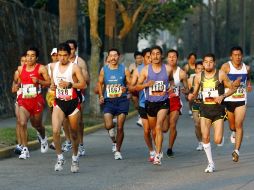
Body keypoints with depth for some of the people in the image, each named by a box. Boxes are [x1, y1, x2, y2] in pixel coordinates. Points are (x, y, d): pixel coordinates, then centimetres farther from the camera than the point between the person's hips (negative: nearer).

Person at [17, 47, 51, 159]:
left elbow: (49, 83, -5)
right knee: (22, 123, -20)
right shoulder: (20, 69, 7)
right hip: (24, 100, 2)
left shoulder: (41, 68, -5)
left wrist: (38, 81, -19)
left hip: (37, 100, -2)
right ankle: (25, 149, -16)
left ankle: (43, 138, 51)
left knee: (37, 125, 15)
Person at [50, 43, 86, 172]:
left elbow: (83, 84, -12)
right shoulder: (53, 66, 6)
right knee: (55, 131, -18)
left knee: (74, 134, 10)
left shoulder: (74, 67, -8)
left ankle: (75, 158, 30)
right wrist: (52, 86, 1)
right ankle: (60, 158, -4)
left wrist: (69, 84, -24)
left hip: (73, 103, -2)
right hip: (59, 103, 2)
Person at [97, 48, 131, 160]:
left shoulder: (124, 70, 2)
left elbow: (130, 84, 6)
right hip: (108, 101, 1)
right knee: (108, 126, -15)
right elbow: (100, 83, 18)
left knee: (120, 128, -2)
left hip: (122, 100, -1)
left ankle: (118, 151, 12)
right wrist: (101, 96, 3)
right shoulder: (104, 70, 6)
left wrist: (126, 88, -16)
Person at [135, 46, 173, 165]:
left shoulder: (168, 69, -1)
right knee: (154, 129, 14)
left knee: (159, 127, -20)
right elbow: (136, 87, 2)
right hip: (150, 103, 3)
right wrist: (146, 84, -15)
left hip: (163, 102, -3)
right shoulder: (146, 70, 0)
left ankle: (158, 155, -23)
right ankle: (158, 150, 38)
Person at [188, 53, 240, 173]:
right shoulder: (198, 77, 3)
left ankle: (220, 135, 31)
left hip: (218, 110, -2)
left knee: (218, 141, -8)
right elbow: (195, 93, 14)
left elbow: (232, 88, 3)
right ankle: (211, 164, 1)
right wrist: (191, 96, -10)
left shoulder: (221, 75, -4)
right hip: (205, 109, 2)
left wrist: (222, 96, -13)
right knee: (205, 137, -13)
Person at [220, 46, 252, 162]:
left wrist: (249, 86, 6)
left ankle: (237, 150, -14)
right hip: (228, 99, -1)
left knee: (239, 125, -12)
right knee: (232, 125, 15)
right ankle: (234, 132, 51)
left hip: (241, 100, 1)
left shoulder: (246, 68, 5)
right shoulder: (226, 67, -6)